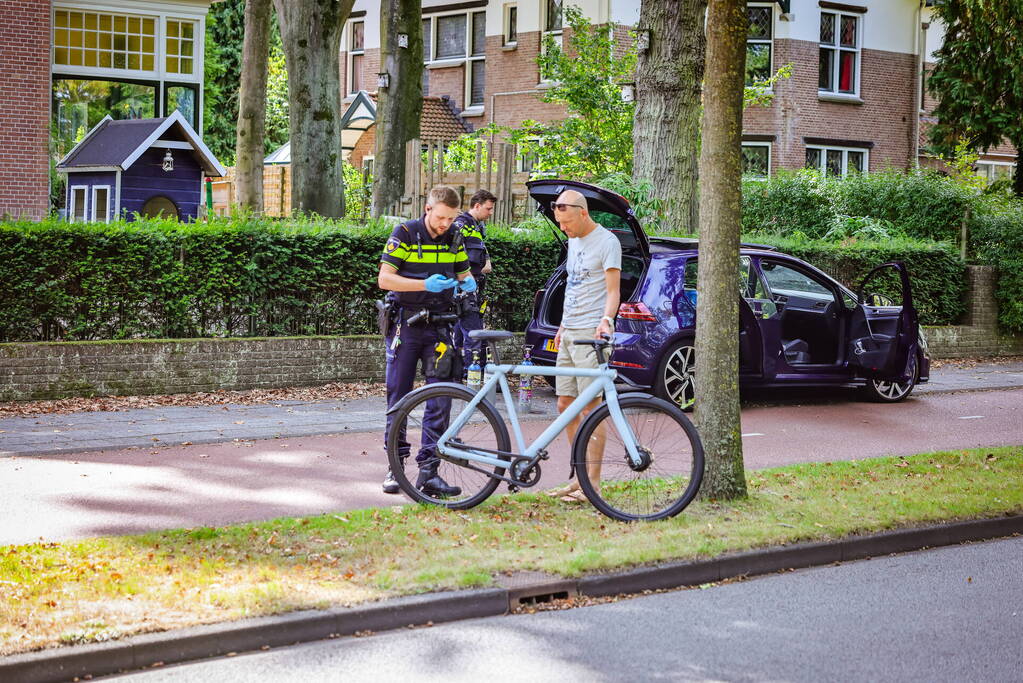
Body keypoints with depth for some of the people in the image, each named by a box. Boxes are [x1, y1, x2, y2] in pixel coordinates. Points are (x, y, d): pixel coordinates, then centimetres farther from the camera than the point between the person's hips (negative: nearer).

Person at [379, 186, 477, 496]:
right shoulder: (405, 233, -7)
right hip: (405, 326, -3)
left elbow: (463, 273, 17)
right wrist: (425, 284, -24)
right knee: (399, 397, 4)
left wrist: (468, 282, -8)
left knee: (440, 398, -4)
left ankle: (428, 471, -2)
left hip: (438, 327, 3)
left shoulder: (453, 239, 6)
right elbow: (384, 278, -11)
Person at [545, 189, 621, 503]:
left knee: (591, 407, -8)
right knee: (565, 404, 8)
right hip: (569, 334, 9)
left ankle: (593, 483, -5)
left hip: (591, 335, -9)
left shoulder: (606, 242, -7)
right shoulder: (574, 242, 18)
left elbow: (613, 290, -12)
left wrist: (607, 319, -28)